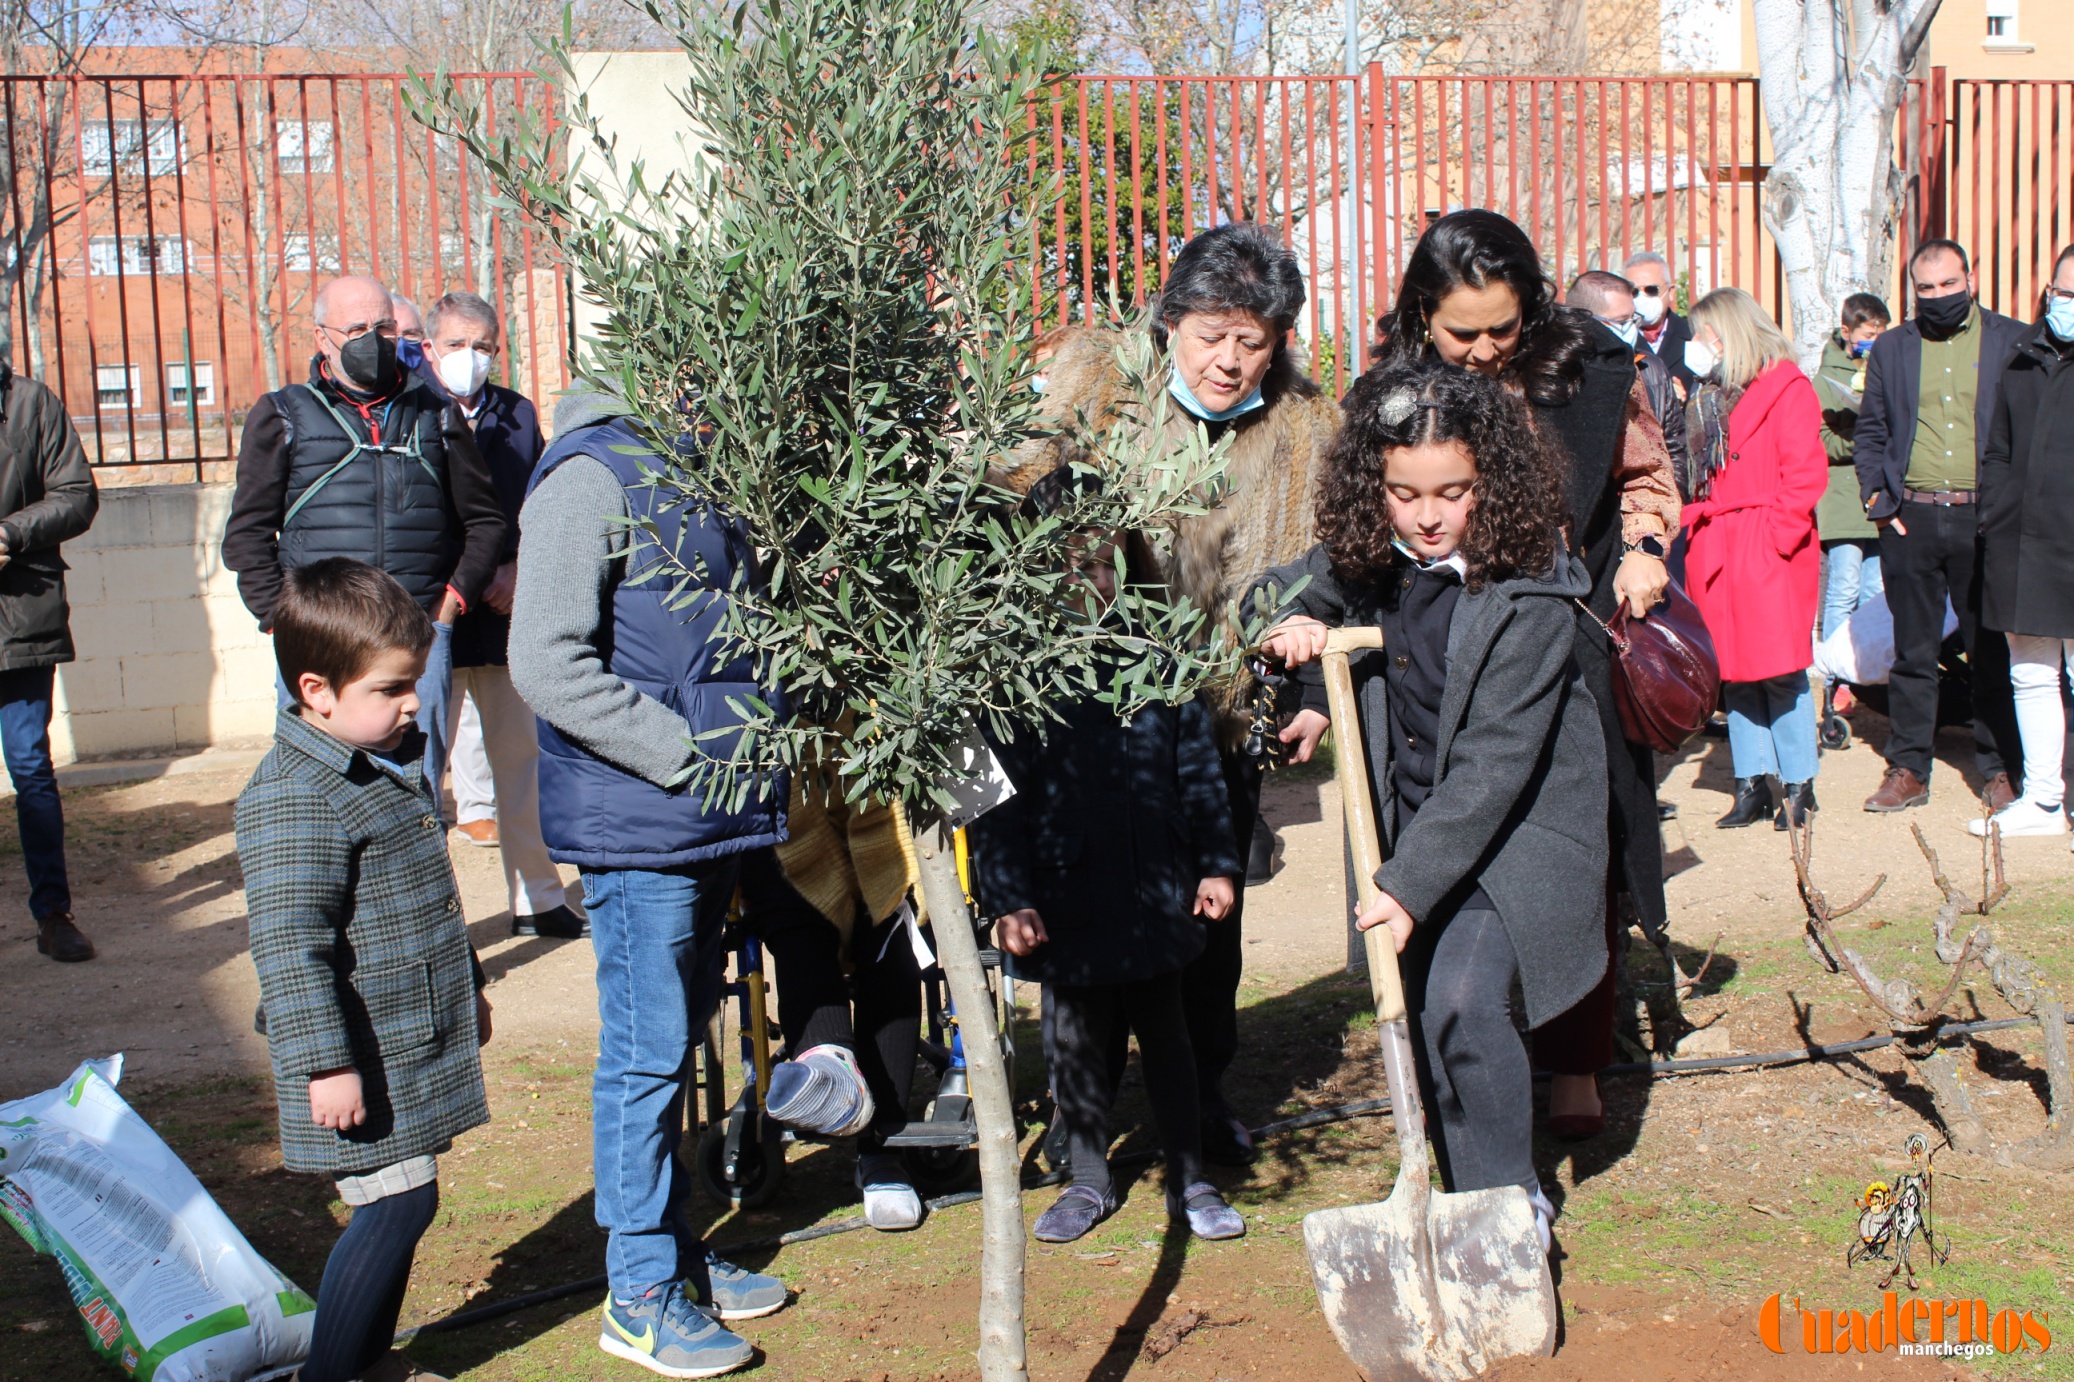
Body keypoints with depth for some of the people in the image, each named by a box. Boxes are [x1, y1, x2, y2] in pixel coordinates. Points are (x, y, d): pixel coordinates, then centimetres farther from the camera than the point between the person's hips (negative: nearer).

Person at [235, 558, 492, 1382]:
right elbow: (289, 943, -24)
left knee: (400, 1203, 15)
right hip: (363, 1059, -9)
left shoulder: (395, 764, 12)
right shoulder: (294, 799, -20)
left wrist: (468, 989, 31)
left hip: (417, 1042, 9)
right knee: (397, 1203, -8)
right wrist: (324, 1062, -25)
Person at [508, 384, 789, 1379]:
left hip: (709, 816, 9)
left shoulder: (695, 467, 13)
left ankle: (674, 1248, 31)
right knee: (646, 1051, 0)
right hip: (637, 821, -9)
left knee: (679, 1036, 18)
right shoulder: (592, 475, -14)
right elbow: (546, 665, -22)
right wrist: (692, 757, -19)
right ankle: (641, 1293, 13)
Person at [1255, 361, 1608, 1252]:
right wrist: (1287, 626, -12)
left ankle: (1508, 1201, 0)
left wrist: (1412, 883, -28)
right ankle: (1465, 1195, 27)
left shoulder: (1528, 598, -23)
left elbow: (1494, 764, -25)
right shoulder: (1365, 561, -6)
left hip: (1514, 827, -6)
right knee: (1416, 1015, 8)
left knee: (1461, 1002, -20)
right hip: (1411, 824, 6)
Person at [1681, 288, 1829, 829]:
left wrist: (1776, 536, -15)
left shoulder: (1787, 388, -4)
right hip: (1717, 552, 7)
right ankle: (1752, 784, 12)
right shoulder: (1711, 395, 17)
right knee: (1734, 669, 6)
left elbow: (1805, 474, -10)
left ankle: (1797, 784, 5)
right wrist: (1697, 527, 6)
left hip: (1771, 551, -7)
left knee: (1781, 670, -5)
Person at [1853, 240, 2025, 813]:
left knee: (1992, 652, 5)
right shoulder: (1891, 348, 11)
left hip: (1984, 520, -1)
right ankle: (1908, 769, 14)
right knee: (1913, 652, 7)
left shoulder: (2013, 342, 4)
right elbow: (1868, 433, 15)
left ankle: (1997, 768, 15)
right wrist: (1877, 499, 3)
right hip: (1910, 520, 2)